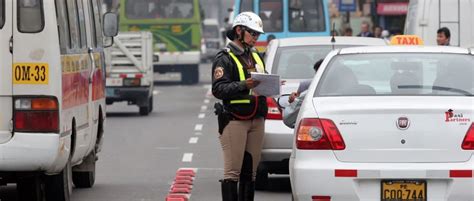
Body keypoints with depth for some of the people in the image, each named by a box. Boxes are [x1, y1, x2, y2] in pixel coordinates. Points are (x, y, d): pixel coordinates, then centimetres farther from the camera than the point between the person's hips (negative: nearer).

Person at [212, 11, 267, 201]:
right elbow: (218, 89, -16)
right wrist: (243, 85, -27)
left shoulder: (255, 57, 20)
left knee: (250, 171, 10)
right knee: (233, 171, -8)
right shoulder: (225, 58, -5)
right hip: (235, 120, -7)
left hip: (256, 121, 8)